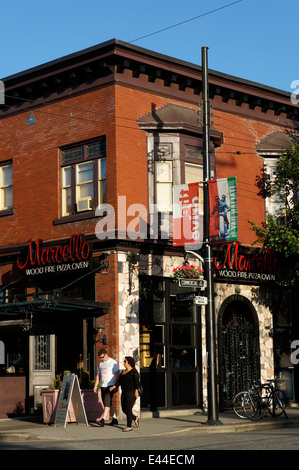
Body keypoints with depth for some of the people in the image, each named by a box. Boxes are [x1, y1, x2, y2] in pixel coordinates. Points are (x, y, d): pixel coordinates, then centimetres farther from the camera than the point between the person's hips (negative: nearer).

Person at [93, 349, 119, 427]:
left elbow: (117, 375, -9)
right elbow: (98, 375, 21)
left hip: (110, 386, -8)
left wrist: (115, 385, -16)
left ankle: (102, 419, -25)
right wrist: (95, 386, 15)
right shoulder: (101, 363, 16)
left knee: (107, 403, -15)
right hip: (103, 386, 8)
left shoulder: (113, 363, -5)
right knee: (108, 403, 9)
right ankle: (114, 419, 18)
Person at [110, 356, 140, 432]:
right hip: (124, 393, 8)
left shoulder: (134, 371, -7)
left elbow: (137, 382, -13)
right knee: (124, 409, 8)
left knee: (128, 409, -8)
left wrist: (136, 391, -21)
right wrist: (113, 387, -1)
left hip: (131, 392, -8)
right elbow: (119, 382, 12)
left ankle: (129, 426, -3)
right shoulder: (123, 371, 16)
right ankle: (135, 418, 29)